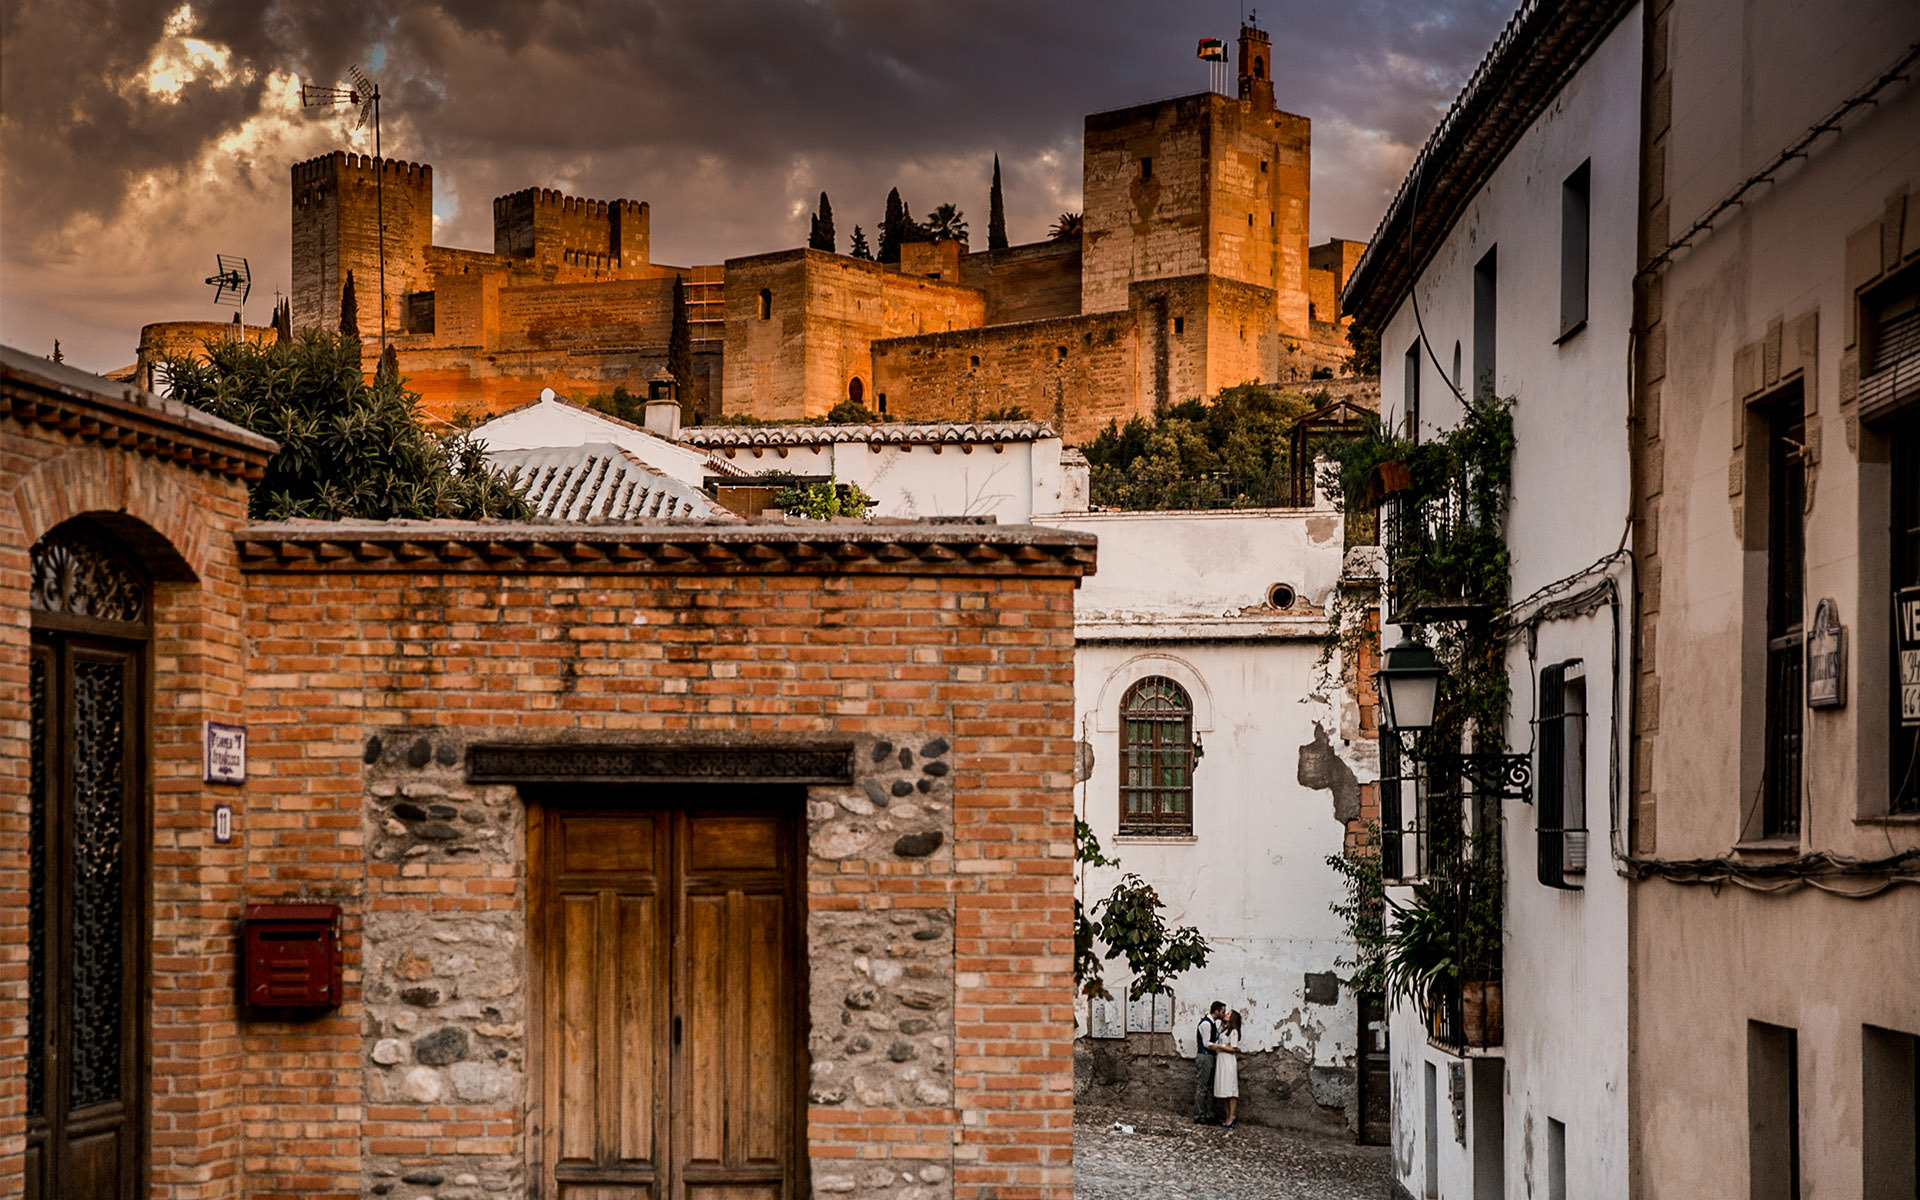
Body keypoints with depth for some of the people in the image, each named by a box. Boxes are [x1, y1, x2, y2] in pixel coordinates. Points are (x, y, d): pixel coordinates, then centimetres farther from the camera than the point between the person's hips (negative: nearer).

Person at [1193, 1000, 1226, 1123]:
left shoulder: (1213, 1023, 15)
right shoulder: (1206, 1023, -15)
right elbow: (1207, 1044, -17)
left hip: (1209, 1057, 10)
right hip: (1204, 1057, -10)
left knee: (1209, 1087, 11)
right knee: (1202, 1087, -8)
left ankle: (1208, 1115, 14)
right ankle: (1199, 1117, -7)